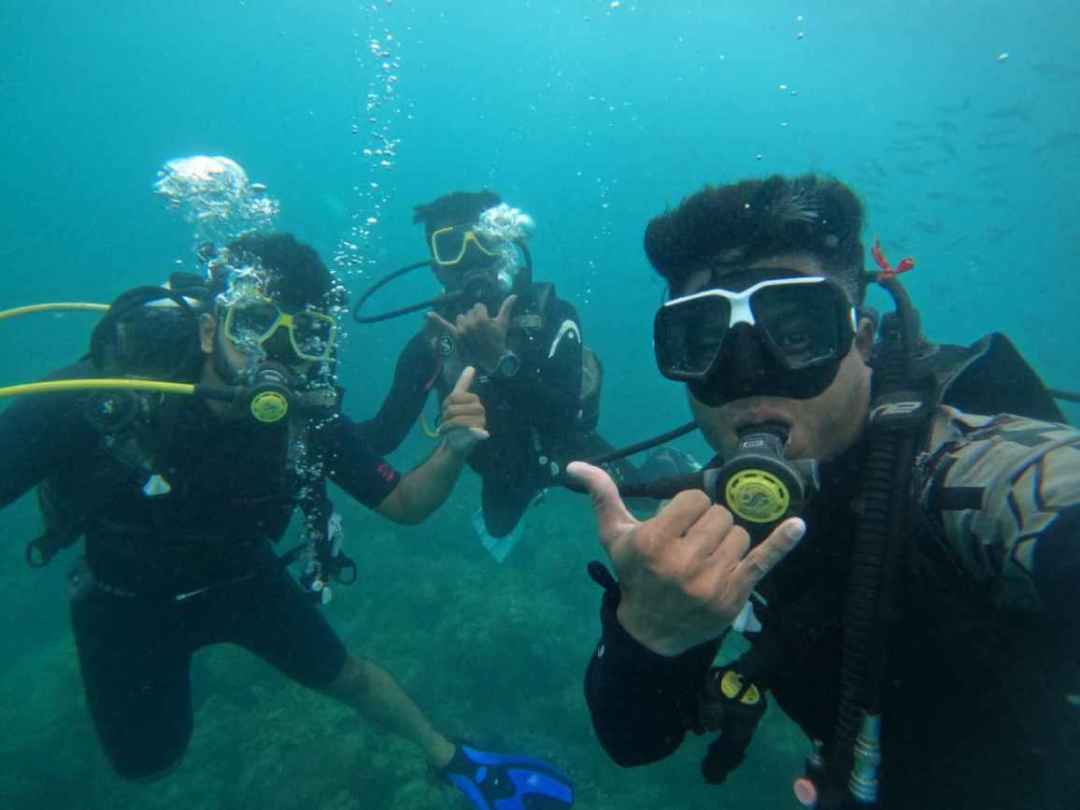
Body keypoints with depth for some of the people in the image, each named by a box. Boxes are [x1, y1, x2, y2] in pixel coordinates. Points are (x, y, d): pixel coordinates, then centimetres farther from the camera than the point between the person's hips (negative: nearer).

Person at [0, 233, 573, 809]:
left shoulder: (310, 416, -27)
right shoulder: (96, 401, -36)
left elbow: (403, 504, -20)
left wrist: (452, 449, -39)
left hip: (244, 578, 1)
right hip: (127, 599, 0)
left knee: (346, 677, 9)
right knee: (147, 764, 16)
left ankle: (453, 760, 35)